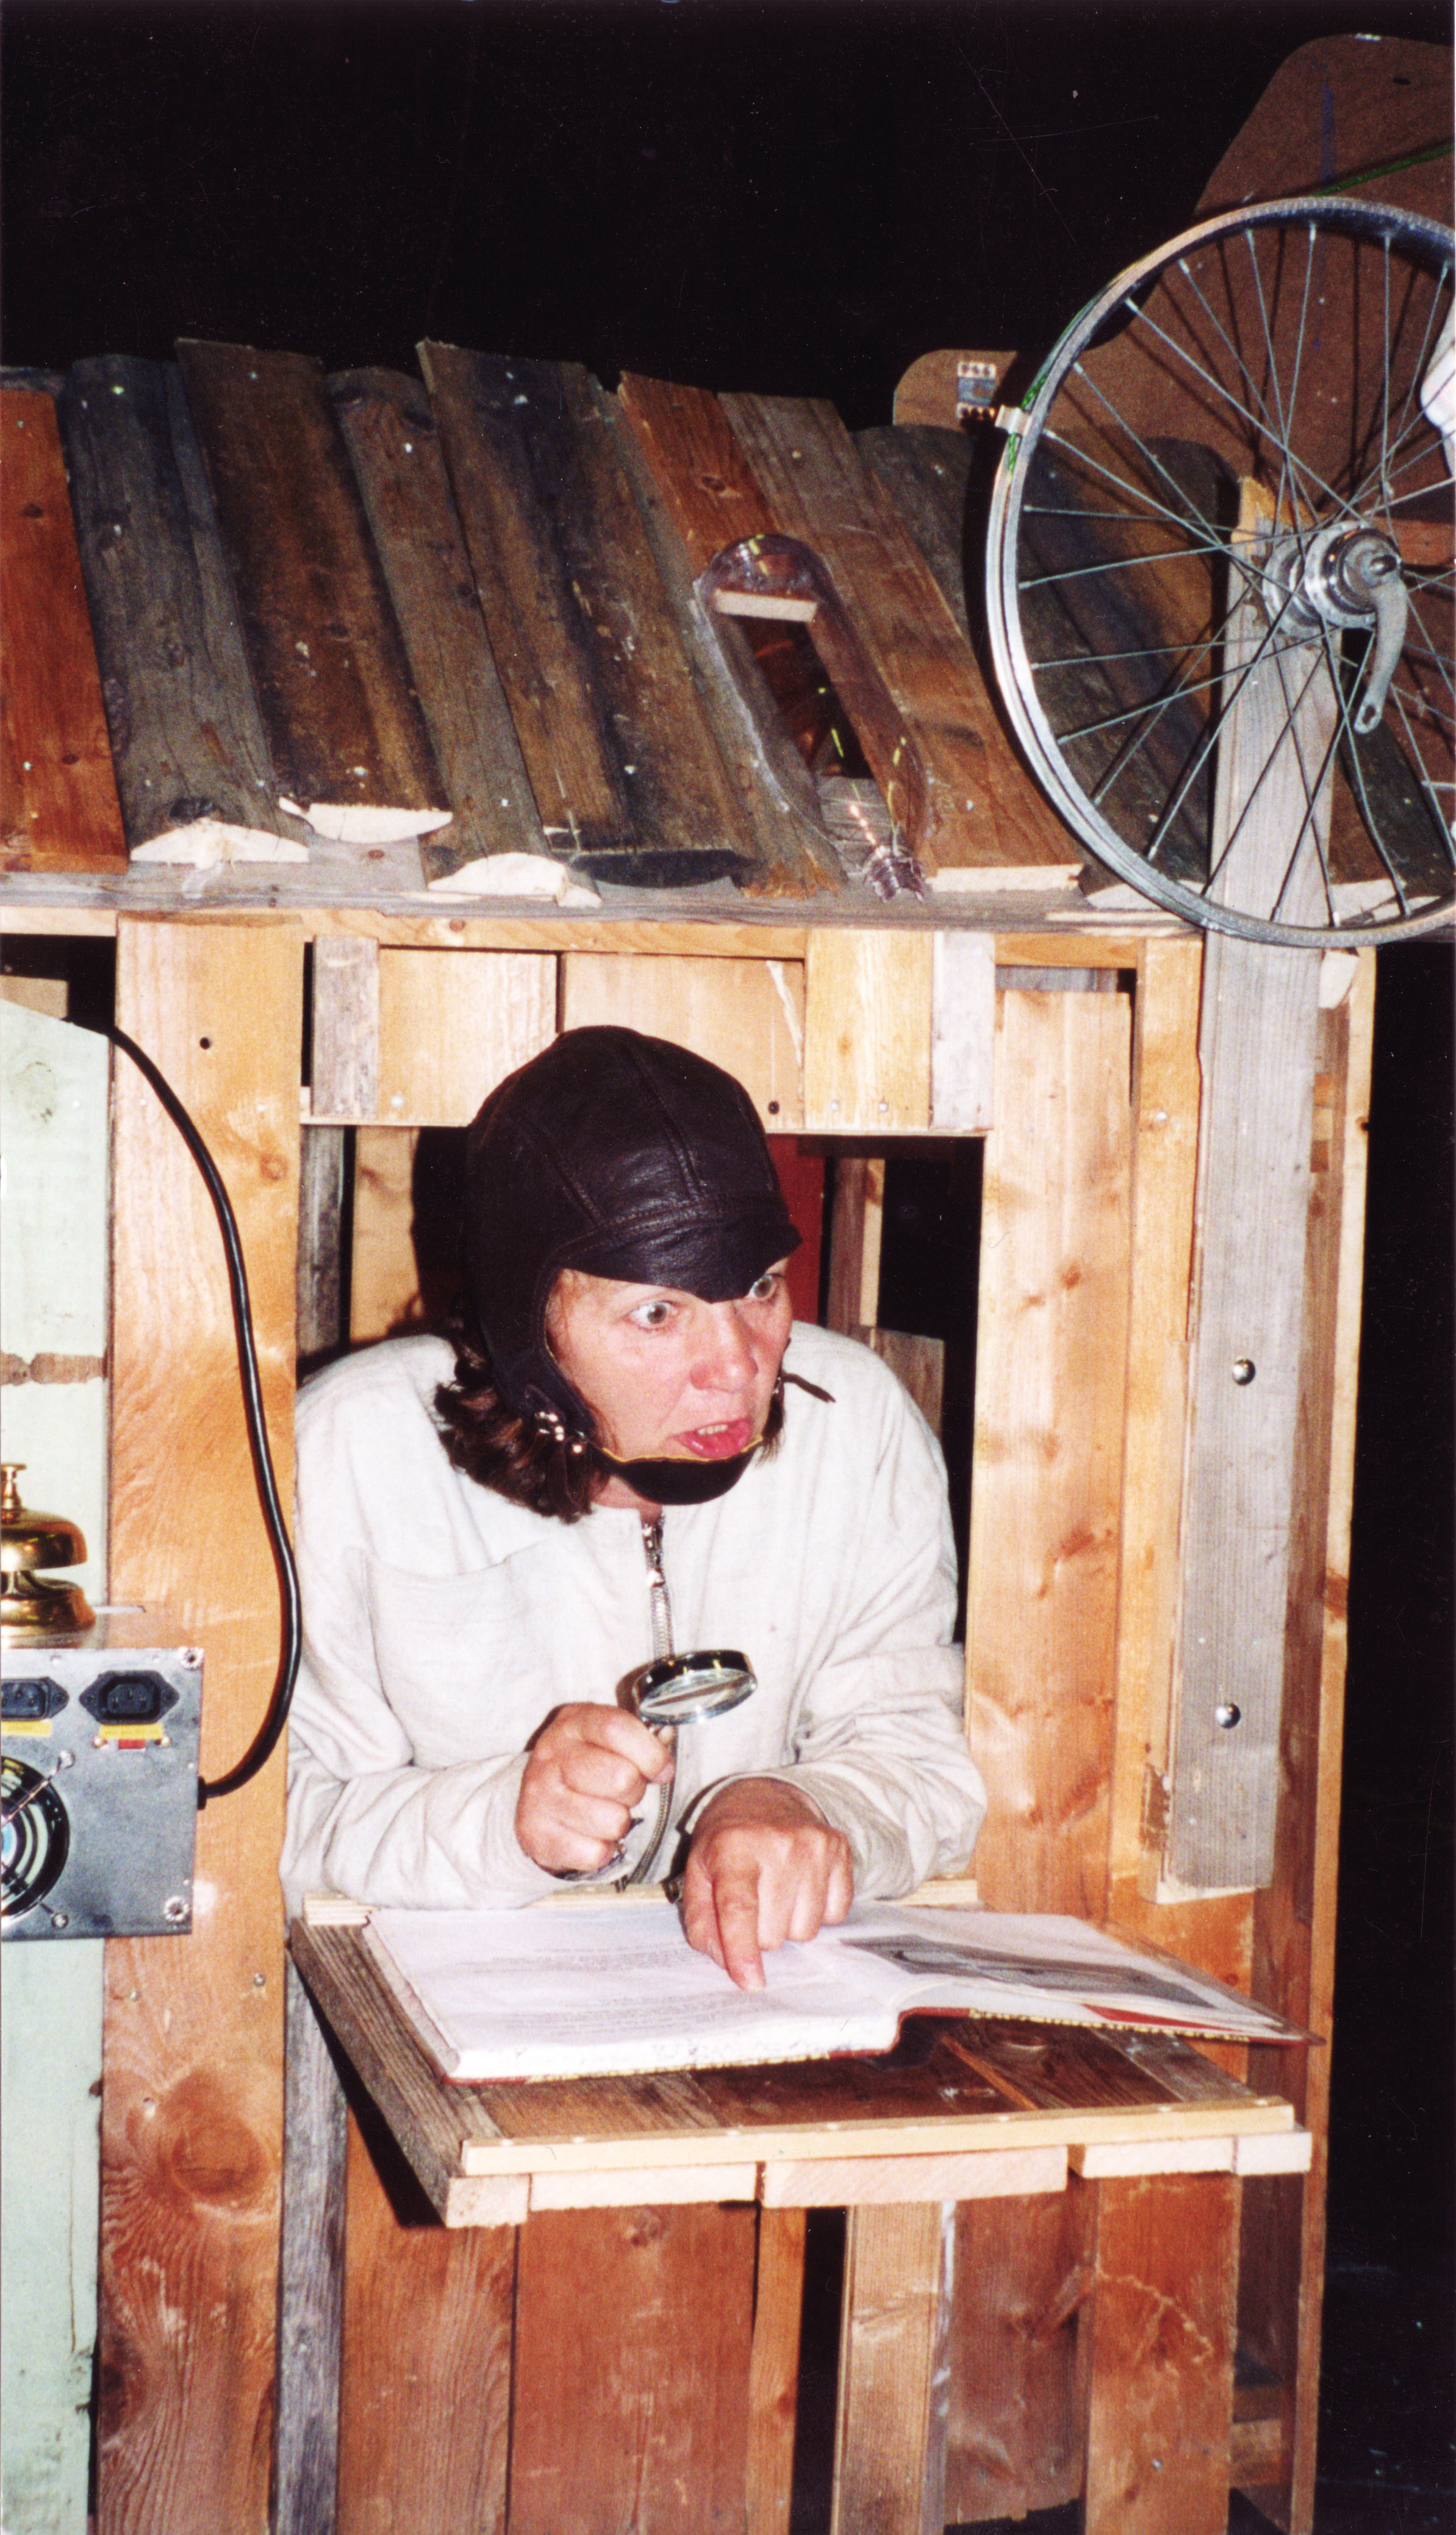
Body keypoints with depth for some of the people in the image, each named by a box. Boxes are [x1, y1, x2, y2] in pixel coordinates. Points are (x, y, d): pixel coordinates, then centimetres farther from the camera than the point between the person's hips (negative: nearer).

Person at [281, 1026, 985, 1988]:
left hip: (771, 2001, 2)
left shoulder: (859, 1422, -5)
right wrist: (499, 1820, -30)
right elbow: (289, 1829, -12)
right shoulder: (348, 1451, -13)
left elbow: (911, 1744, -3)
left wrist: (799, 1806, -24)